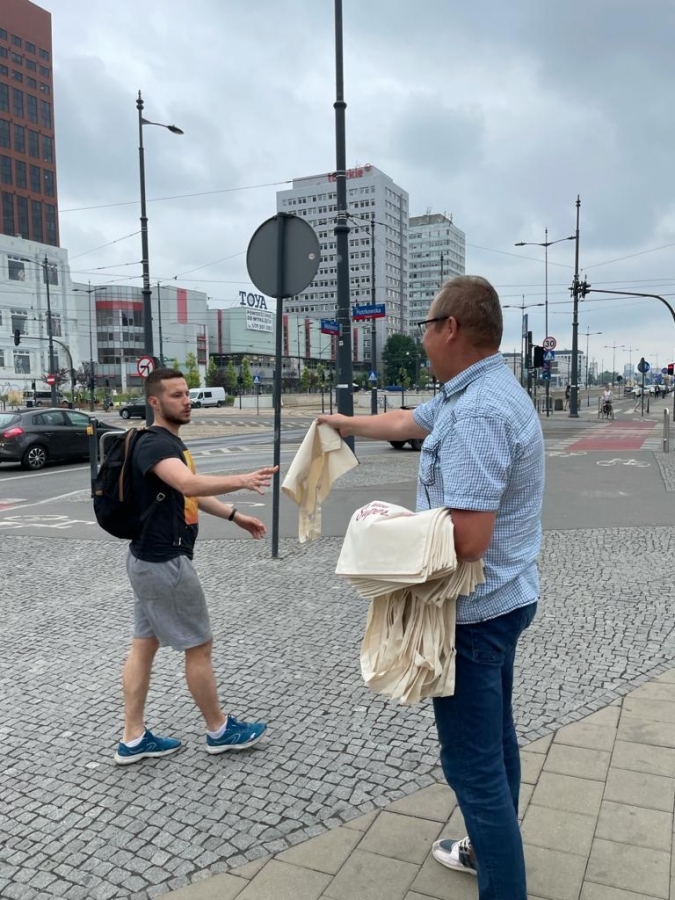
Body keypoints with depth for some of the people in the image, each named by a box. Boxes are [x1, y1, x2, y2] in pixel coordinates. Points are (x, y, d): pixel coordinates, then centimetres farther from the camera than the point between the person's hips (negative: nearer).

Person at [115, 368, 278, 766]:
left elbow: (191, 493, 22)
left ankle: (133, 739, 24)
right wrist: (242, 480, -51)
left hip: (154, 559, 10)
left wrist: (235, 515, 16)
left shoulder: (171, 441, 13)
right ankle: (220, 730, 20)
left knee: (145, 644, 13)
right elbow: (190, 484, -40)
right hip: (165, 562, -10)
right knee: (199, 645, 3)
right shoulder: (154, 444, -20)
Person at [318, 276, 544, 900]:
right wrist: (348, 424, 37)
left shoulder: (475, 413, -27)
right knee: (494, 738, 25)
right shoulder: (476, 392, 6)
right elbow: (405, 422, 23)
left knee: (474, 763, 2)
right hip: (502, 598, 11)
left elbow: (467, 541, -32)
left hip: (475, 610, -11)